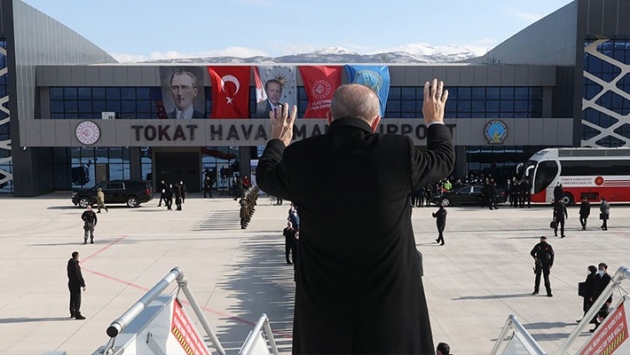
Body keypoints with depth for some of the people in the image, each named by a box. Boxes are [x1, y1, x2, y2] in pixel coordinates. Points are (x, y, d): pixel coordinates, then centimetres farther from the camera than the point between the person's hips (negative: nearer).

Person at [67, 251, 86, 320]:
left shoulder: (70, 263, 8)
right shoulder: (75, 264, -22)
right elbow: (79, 276, -22)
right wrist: (83, 285, -17)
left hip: (71, 283, 10)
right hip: (76, 284, -10)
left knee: (73, 299, 18)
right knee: (77, 299, -4)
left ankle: (72, 313, 29)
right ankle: (77, 314, -2)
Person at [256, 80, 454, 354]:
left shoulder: (300, 156, -10)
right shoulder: (398, 151, -15)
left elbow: (265, 176, 13)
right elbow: (444, 159, 7)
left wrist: (278, 141, 33)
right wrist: (435, 121, 27)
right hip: (391, 303, -1)